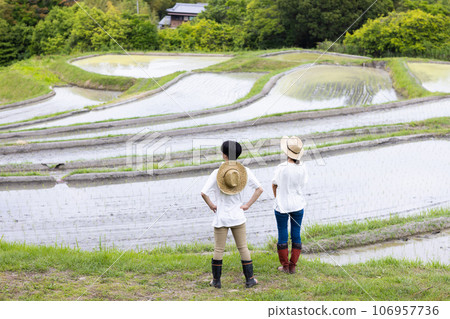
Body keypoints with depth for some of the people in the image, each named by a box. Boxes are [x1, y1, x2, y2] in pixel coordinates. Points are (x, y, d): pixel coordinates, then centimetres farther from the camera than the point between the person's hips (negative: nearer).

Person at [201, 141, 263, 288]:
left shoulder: (217, 173, -14)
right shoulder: (244, 171, -5)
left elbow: (204, 193, -21)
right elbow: (259, 189, -5)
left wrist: (211, 205, -5)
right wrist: (248, 205, -1)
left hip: (221, 217, -2)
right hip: (238, 216, 2)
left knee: (218, 250, 9)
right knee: (243, 248, 12)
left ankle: (216, 280, 18)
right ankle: (250, 279, 16)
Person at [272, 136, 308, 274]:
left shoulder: (281, 168, -18)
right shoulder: (302, 168, -9)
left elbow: (274, 185, -4)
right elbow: (302, 184, 4)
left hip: (282, 206, -3)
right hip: (298, 205, 3)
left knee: (282, 235, 9)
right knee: (296, 235, 11)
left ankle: (285, 266, 15)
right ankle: (293, 266, 14)